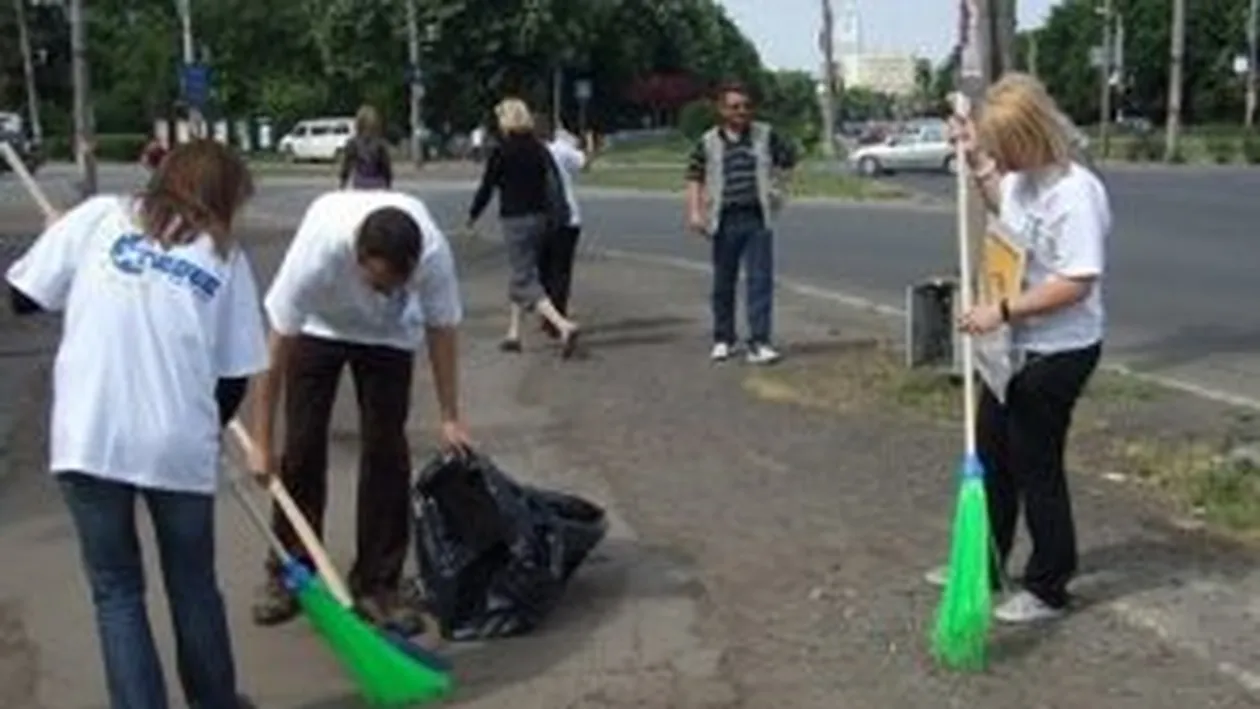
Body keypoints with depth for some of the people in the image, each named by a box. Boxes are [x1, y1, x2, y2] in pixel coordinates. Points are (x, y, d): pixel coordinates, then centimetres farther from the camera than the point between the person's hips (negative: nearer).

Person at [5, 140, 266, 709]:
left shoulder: (100, 216, 6)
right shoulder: (227, 258, 8)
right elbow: (234, 380, 6)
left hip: (89, 439, -1)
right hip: (181, 446, 1)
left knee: (117, 592, 13)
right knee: (193, 587, 19)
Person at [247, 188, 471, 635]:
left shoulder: (434, 253, -37)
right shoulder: (317, 252, -42)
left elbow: (441, 329, -18)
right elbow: (276, 354, -31)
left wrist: (450, 417, -12)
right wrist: (261, 444, -25)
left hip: (389, 335, 1)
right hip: (317, 328, -1)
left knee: (386, 452, -6)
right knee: (301, 447, -2)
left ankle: (377, 583, 4)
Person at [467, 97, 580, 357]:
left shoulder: (501, 152, -10)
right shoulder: (539, 148, 6)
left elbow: (487, 187, -6)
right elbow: (554, 182, 3)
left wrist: (473, 214, 8)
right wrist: (558, 216, 9)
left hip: (515, 219, -7)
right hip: (539, 218, 7)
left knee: (525, 280, -7)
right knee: (521, 274, 18)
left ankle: (564, 325, -23)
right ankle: (513, 333, 22)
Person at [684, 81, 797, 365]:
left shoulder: (766, 135, 5)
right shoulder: (708, 143, 3)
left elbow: (787, 159, 17)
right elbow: (694, 177, 0)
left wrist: (775, 185, 9)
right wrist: (694, 212, -11)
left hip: (758, 218, 0)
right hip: (725, 220, 0)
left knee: (761, 279, -6)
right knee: (723, 283, 9)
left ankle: (759, 343, -5)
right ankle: (723, 340, 22)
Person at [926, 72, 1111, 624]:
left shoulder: (1074, 191, -24)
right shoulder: (1023, 178, 3)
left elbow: (1078, 283, -27)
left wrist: (1002, 310, -27)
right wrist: (976, 161, 15)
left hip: (1058, 353, -9)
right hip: (1015, 346, 9)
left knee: (1036, 466, 3)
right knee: (991, 455, 18)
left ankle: (1047, 589, 19)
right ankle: (984, 564, 35)